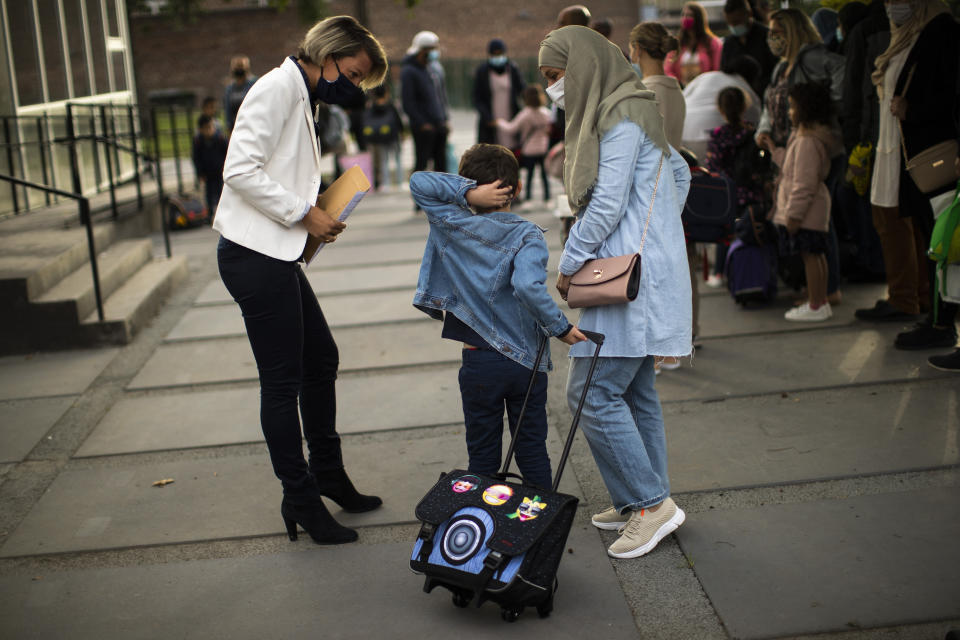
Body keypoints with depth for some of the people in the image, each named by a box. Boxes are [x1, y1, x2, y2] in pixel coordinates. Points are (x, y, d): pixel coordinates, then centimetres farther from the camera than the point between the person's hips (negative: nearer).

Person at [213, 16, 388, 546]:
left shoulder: (301, 98, 20)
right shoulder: (279, 87, -11)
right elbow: (241, 170, -20)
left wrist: (316, 214, 6)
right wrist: (305, 214, -15)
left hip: (277, 256, 10)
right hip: (254, 256, -10)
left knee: (321, 360, 18)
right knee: (282, 382, -2)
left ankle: (327, 473, 34)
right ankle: (300, 501, 10)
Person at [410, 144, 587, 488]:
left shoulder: (454, 225, -5)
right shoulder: (527, 235, -12)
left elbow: (419, 183, -4)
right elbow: (527, 286, -28)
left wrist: (468, 192, -13)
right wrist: (560, 327, -19)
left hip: (479, 364, 1)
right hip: (528, 362, 0)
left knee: (483, 455, 12)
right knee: (533, 450, 13)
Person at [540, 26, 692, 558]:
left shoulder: (620, 117, -13)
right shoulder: (625, 111, 18)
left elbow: (607, 204, -18)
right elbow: (680, 173, 26)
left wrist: (569, 264, -9)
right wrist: (658, 234, 23)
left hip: (632, 275, -10)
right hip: (635, 270, 10)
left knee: (593, 392, -10)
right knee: (634, 391, 13)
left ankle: (650, 503, -1)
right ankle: (647, 502, 21)